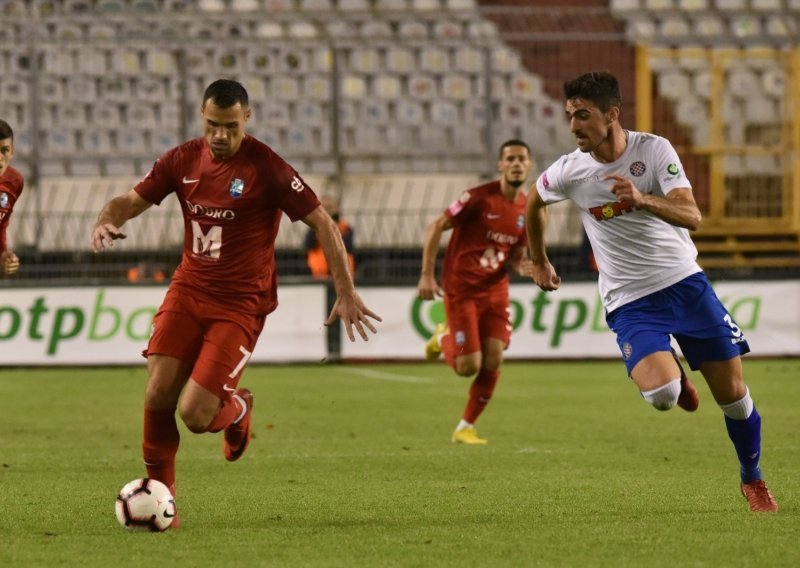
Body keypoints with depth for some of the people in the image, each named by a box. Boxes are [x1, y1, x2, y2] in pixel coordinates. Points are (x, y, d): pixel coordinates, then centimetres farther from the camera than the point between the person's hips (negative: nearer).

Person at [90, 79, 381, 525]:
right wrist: (106, 222, -17)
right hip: (188, 291, 4)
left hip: (240, 303, -4)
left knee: (195, 415, -13)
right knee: (158, 395, -10)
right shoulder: (184, 160, 1)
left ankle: (237, 409, 24)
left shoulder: (267, 168, -13)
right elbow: (132, 201, 8)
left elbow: (323, 223, -9)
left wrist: (347, 292, -12)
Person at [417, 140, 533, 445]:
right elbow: (435, 228, -10)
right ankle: (444, 338, 25)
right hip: (462, 290, -5)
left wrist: (521, 266, -9)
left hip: (495, 291, 5)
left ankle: (465, 428, 9)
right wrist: (427, 275, -15)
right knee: (468, 367, -10)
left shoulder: (528, 210, 4)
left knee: (492, 362, -8)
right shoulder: (479, 198, -15)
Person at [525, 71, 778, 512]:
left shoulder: (654, 150, -11)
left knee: (732, 393, 2)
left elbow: (692, 217, -21)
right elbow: (534, 202, 16)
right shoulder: (570, 171, -7)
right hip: (629, 302, 0)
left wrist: (642, 199, -38)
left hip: (684, 281, 0)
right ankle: (676, 379, 13)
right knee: (660, 394, -25)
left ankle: (753, 480, 27)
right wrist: (539, 262, 25)